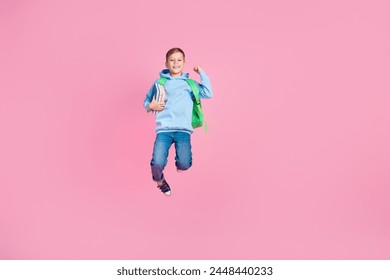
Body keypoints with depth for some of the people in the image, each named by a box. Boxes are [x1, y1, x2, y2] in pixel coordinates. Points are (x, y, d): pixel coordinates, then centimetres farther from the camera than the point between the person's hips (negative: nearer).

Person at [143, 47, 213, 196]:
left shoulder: (189, 83, 15)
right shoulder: (160, 82, 15)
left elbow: (208, 94, 3)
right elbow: (146, 101, 21)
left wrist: (201, 73, 4)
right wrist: (150, 106, -1)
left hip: (183, 129, 0)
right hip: (164, 129, 0)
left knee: (185, 164, -18)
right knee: (158, 163, -18)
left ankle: (178, 170, 21)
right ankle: (159, 180, 18)